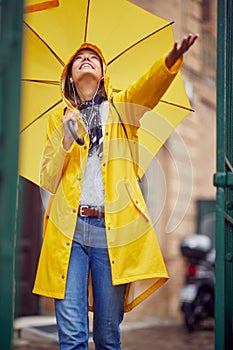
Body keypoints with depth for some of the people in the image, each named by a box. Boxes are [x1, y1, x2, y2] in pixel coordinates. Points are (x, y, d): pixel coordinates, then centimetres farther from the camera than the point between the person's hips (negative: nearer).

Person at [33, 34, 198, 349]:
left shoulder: (120, 107, 17)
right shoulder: (59, 119, 19)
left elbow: (150, 84, -7)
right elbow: (47, 182, 13)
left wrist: (173, 57, -29)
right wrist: (65, 142, -3)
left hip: (113, 228, 0)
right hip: (68, 228, 1)